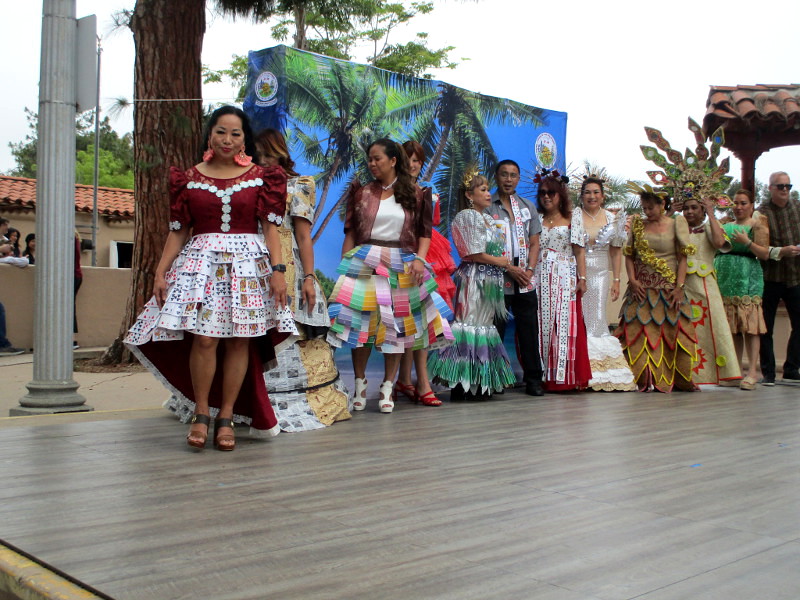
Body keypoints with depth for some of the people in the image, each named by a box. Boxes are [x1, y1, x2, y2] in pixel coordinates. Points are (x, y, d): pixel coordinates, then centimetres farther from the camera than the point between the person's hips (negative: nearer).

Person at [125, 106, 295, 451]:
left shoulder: (261, 177, 8)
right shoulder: (189, 178, 10)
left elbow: (270, 227, 3)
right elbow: (178, 231, 10)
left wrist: (278, 270, -7)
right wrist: (160, 272, 4)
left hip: (248, 263, 0)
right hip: (201, 263, 0)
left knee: (239, 341, -1)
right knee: (204, 339, -10)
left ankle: (226, 417, 9)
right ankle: (201, 414, 6)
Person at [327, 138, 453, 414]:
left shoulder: (414, 194, 7)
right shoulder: (362, 192, 9)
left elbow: (425, 232, 7)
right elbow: (350, 232, 7)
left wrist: (419, 258, -9)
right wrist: (344, 265, -1)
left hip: (402, 266, 0)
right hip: (365, 263, 0)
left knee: (398, 325, 0)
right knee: (361, 322, -6)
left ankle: (388, 387, 9)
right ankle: (360, 383, 9)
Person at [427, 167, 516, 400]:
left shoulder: (490, 220, 20)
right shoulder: (467, 216, -6)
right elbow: (472, 254, -14)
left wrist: (509, 267, 5)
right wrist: (498, 261, -4)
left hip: (491, 280, 9)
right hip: (473, 278, -9)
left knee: (485, 325, 7)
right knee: (470, 324, -11)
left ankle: (480, 384, 10)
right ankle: (461, 386, -9)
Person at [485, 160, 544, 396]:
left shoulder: (528, 206, 15)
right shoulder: (486, 207, 0)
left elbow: (534, 242, 13)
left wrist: (529, 269, -2)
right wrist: (509, 269, -11)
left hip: (525, 281, 4)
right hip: (498, 280, -4)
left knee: (529, 330, 4)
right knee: (496, 330, -2)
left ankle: (533, 379, 11)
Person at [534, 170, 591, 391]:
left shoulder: (572, 222, 9)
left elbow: (579, 252, 4)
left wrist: (582, 278, -5)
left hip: (564, 279, -2)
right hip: (539, 279, 2)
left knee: (565, 325, -7)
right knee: (542, 325, -2)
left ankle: (566, 377, -3)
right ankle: (545, 377, 2)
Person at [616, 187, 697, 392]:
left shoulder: (676, 224, 2)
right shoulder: (637, 225, 8)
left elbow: (683, 258, 0)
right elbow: (629, 256, 10)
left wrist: (679, 286, -8)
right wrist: (632, 280, -4)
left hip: (668, 288, -1)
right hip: (641, 288, 2)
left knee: (672, 333, -1)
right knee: (639, 333, -3)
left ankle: (673, 378, 8)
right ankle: (644, 379, 2)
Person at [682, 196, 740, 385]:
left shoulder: (709, 227, 9)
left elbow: (719, 242, -15)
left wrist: (711, 213, -8)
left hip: (703, 284, -3)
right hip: (681, 284, 3)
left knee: (711, 326, -10)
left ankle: (726, 373, -8)